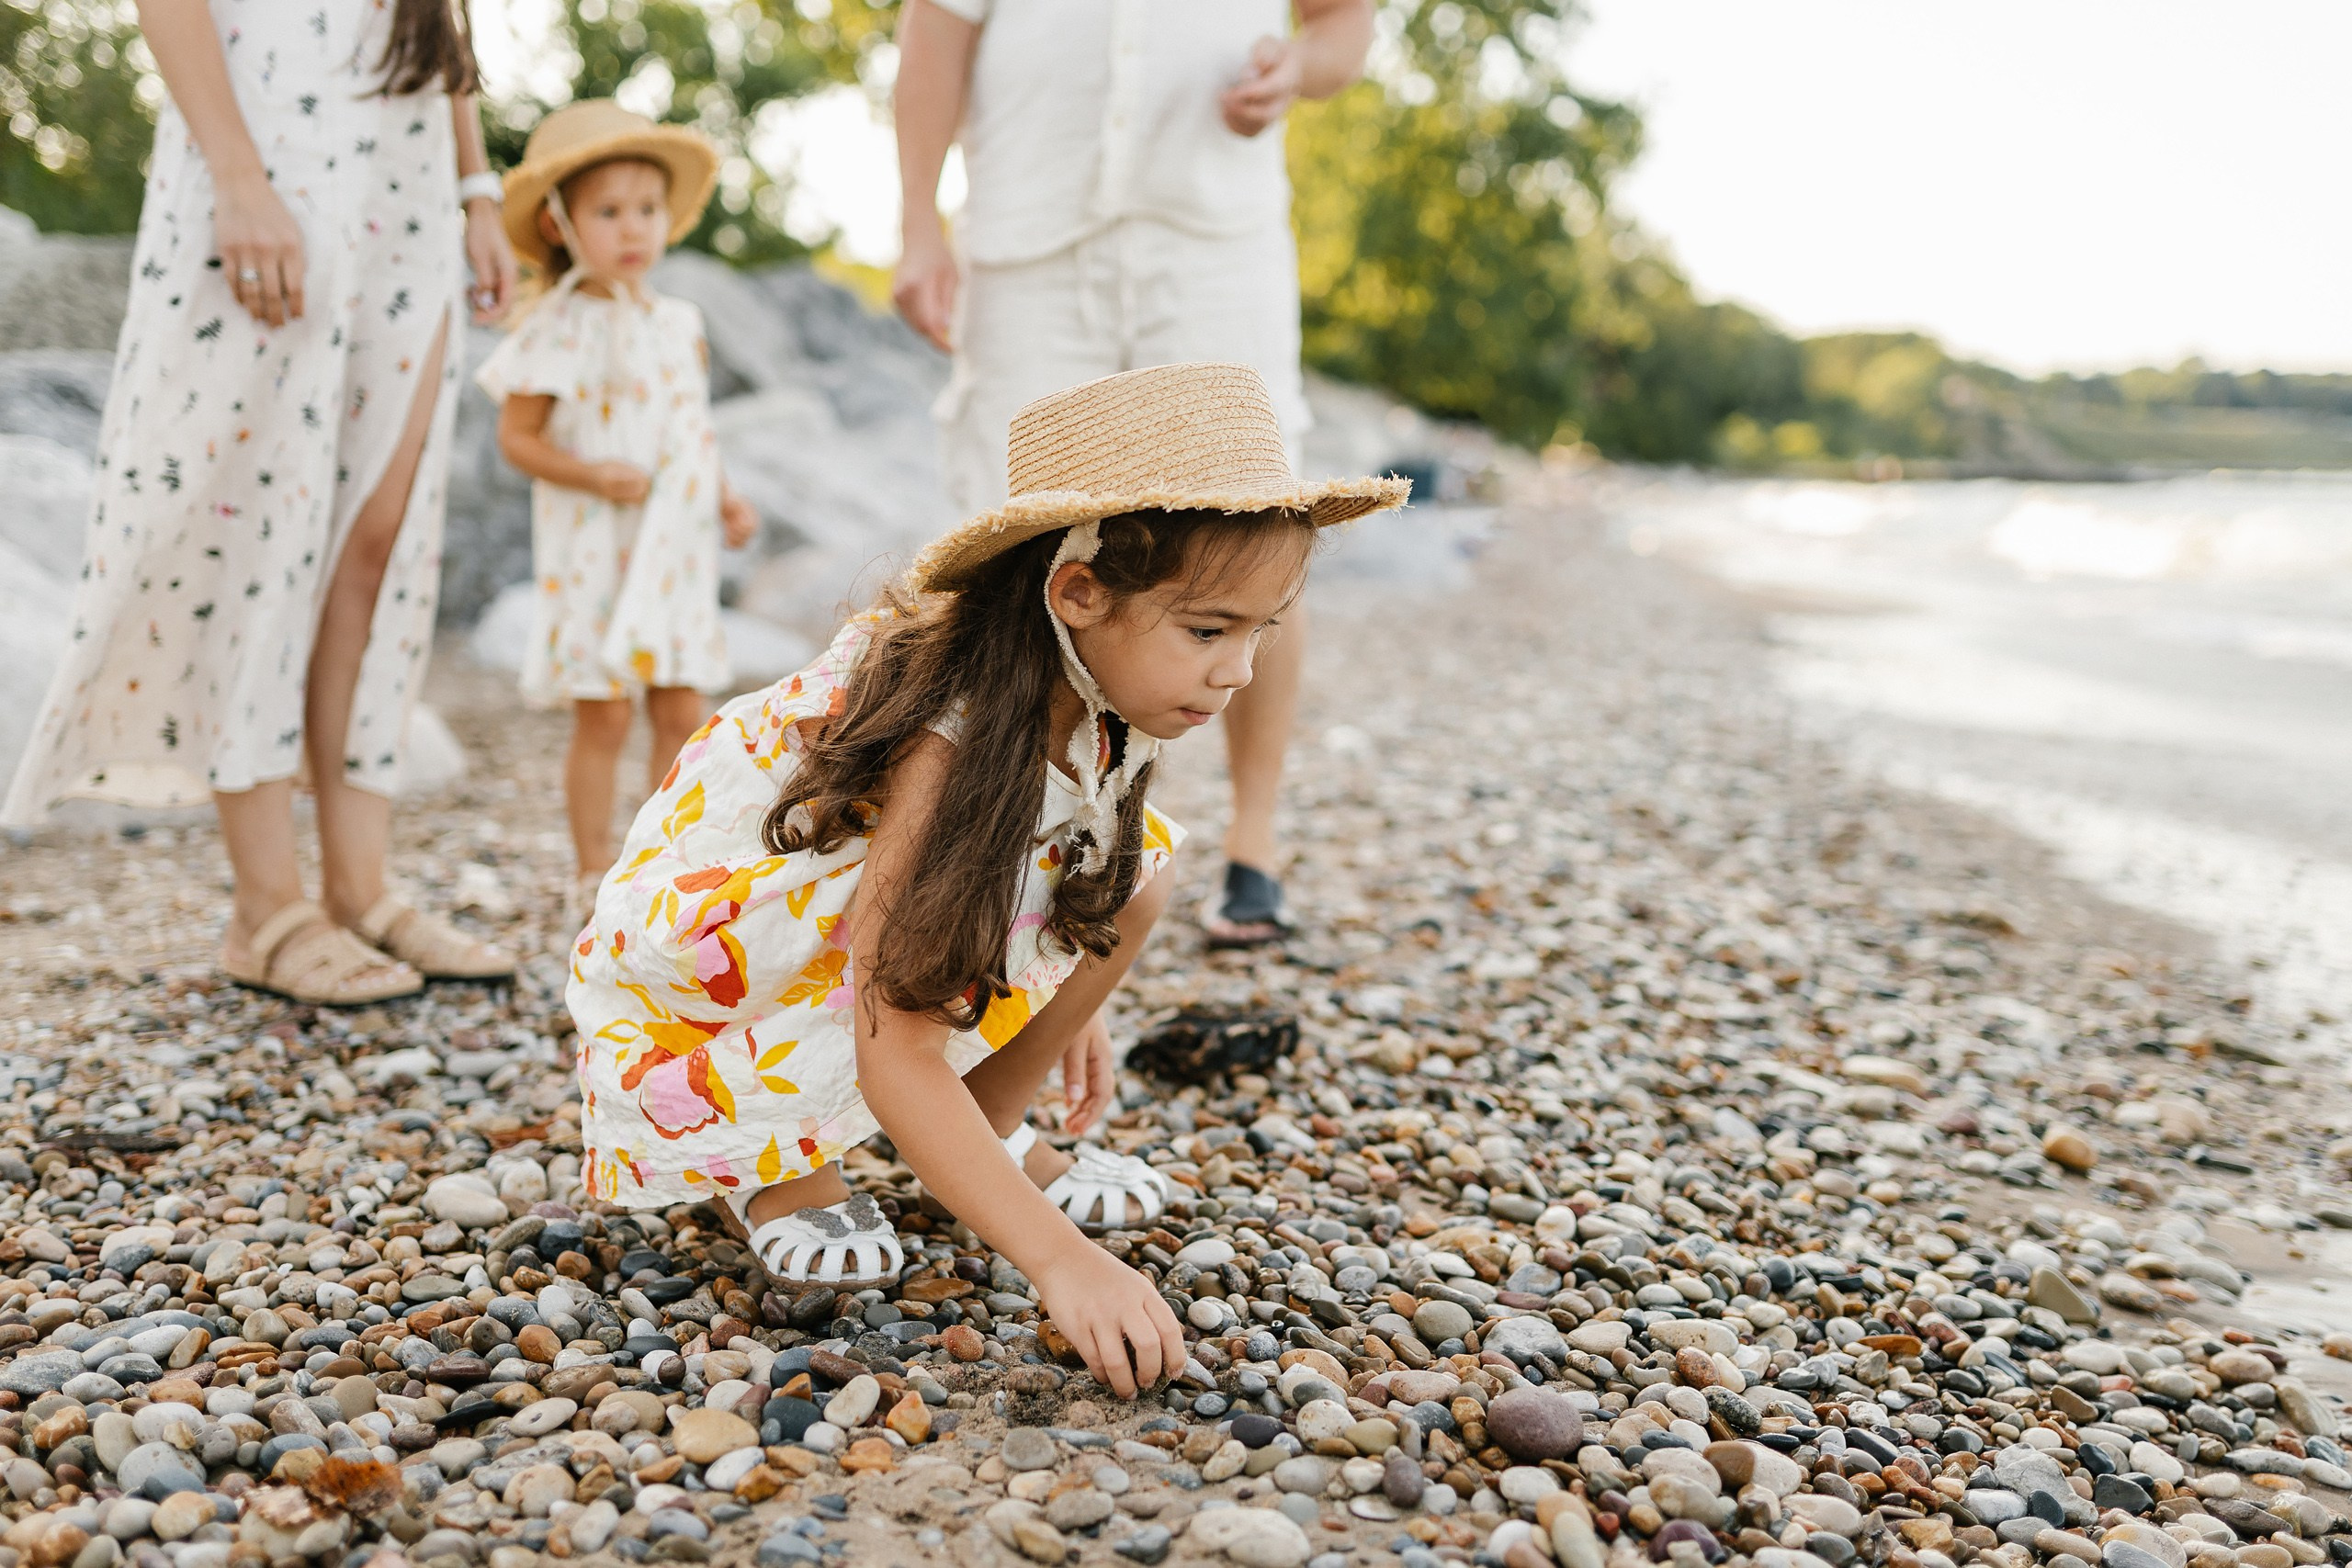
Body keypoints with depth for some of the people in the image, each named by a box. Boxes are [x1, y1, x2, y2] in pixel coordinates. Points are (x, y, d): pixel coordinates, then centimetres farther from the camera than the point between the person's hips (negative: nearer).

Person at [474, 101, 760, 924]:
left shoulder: (679, 323, 10)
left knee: (683, 709, 6)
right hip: (592, 553, -5)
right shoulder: (559, 329, -8)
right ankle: (595, 877, 12)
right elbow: (517, 435, -7)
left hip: (676, 552, 6)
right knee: (603, 716, -1)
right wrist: (592, 475, -22)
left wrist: (725, 500, 7)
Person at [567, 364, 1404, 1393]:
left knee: (1128, 876, -13)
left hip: (858, 887, 7)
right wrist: (1060, 1259, -44)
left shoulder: (1098, 691, -16)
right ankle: (769, 1161, -8)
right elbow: (896, 1060, -40)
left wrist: (1069, 1000, 10)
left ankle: (989, 1129, 6)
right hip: (707, 918, -7)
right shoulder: (952, 742, -39)